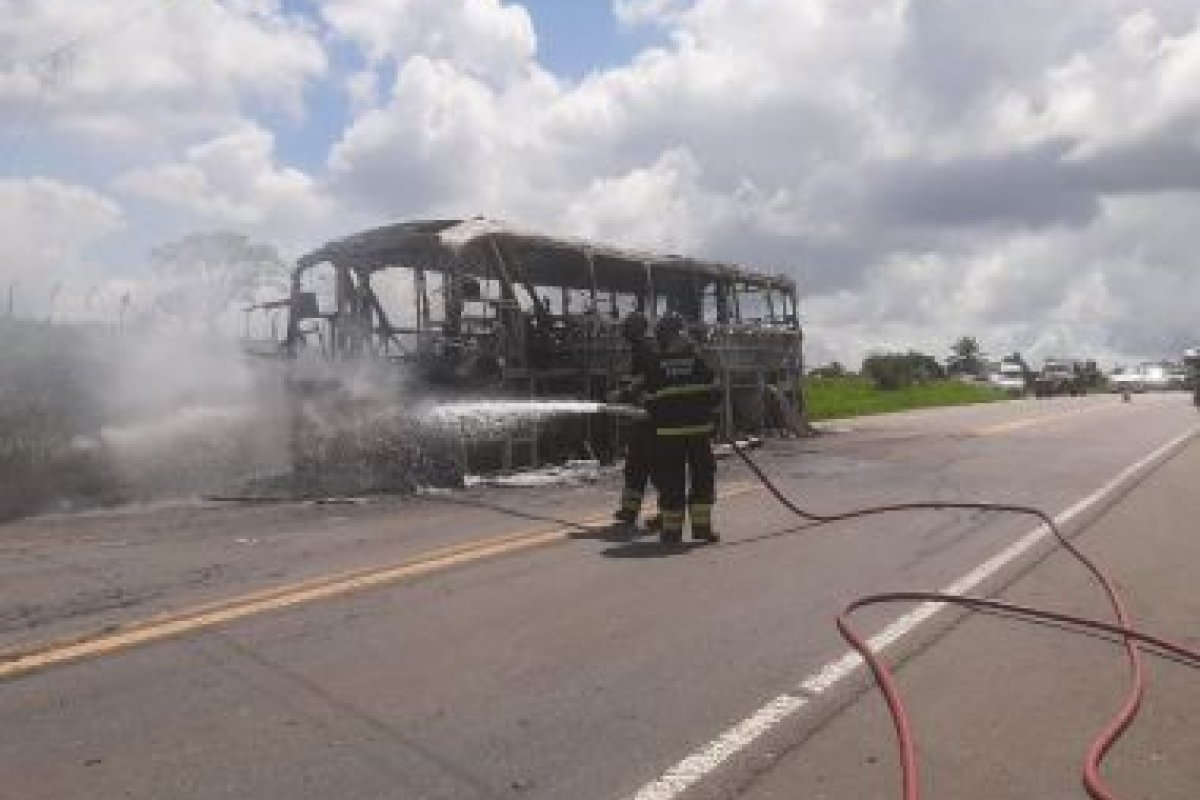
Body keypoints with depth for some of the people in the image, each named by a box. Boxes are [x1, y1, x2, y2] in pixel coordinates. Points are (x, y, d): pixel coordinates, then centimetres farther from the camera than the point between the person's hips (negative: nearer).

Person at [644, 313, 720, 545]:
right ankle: (701, 525, 7)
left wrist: (657, 422, 17)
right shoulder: (698, 360, 1)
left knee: (671, 480, 5)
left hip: (668, 432, 0)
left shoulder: (657, 365, 0)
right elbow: (714, 393, 4)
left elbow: (650, 402, 3)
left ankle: (672, 530, 7)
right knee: (702, 476, 9)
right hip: (699, 428, 0)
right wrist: (711, 420, 15)